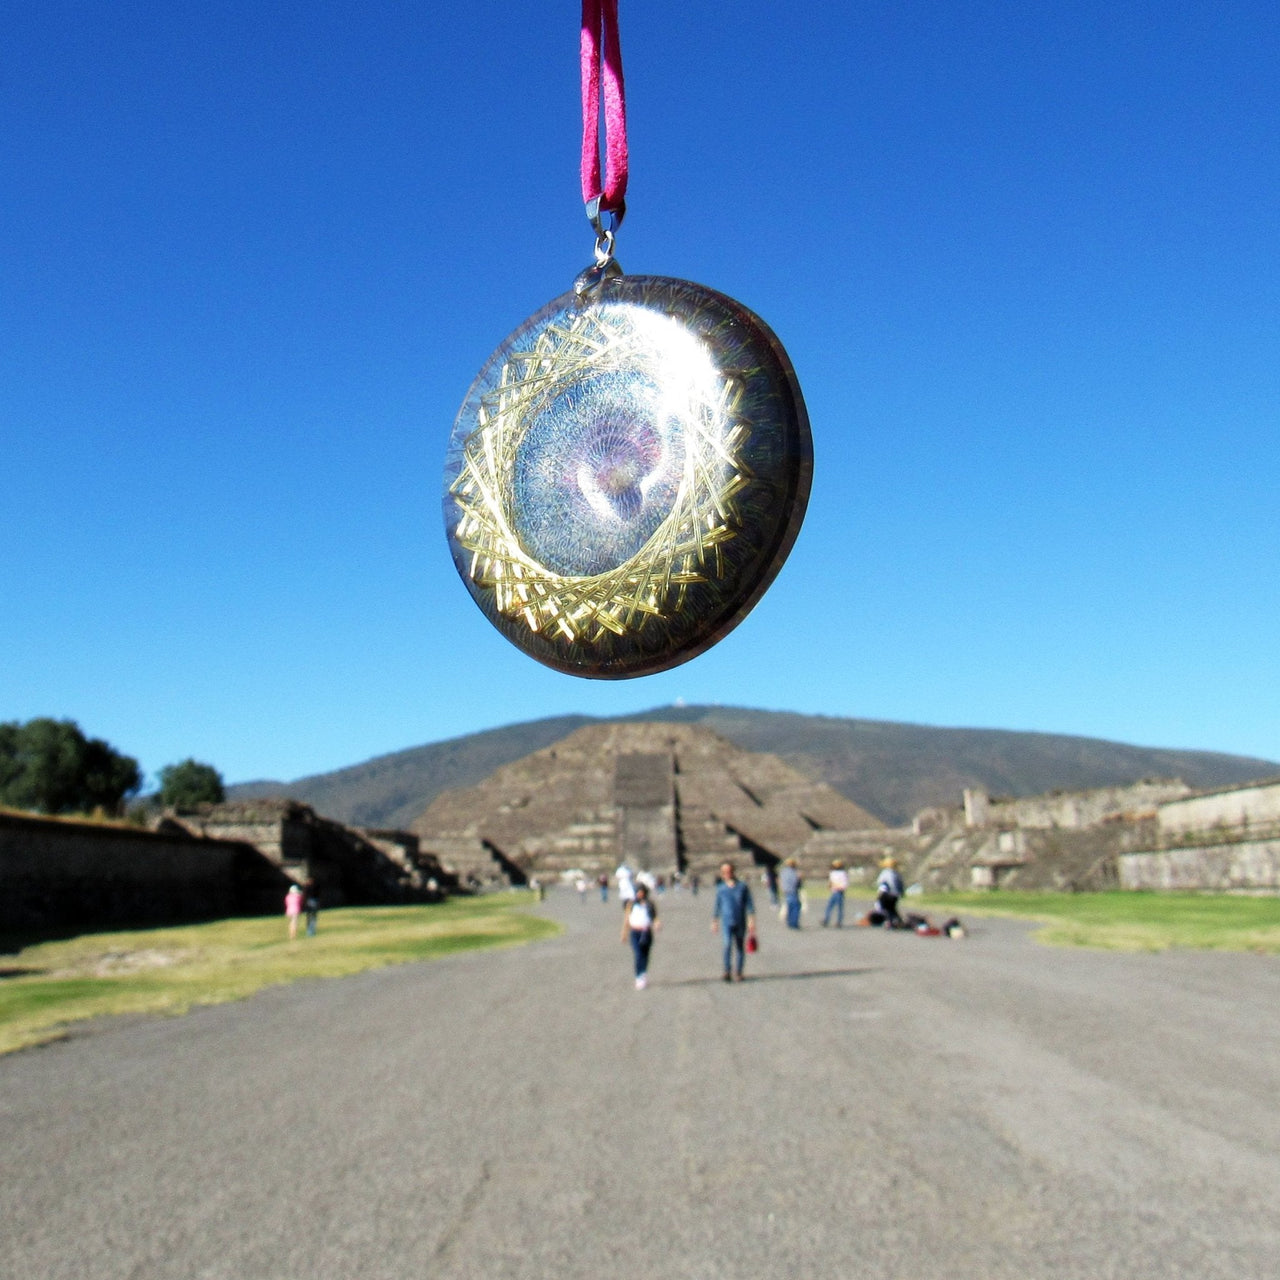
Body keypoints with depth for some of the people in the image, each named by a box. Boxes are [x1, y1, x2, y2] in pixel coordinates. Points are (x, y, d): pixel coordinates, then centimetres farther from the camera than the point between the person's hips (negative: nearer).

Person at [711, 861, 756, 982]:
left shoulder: (743, 886, 2)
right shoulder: (720, 888, 5)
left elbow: (749, 904, 3)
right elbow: (717, 906, 15)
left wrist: (751, 920, -5)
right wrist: (714, 922, 17)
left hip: (741, 922, 1)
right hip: (727, 922, -1)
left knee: (740, 947, 7)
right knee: (728, 944, -18)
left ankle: (738, 972, 18)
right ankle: (727, 971, -12)